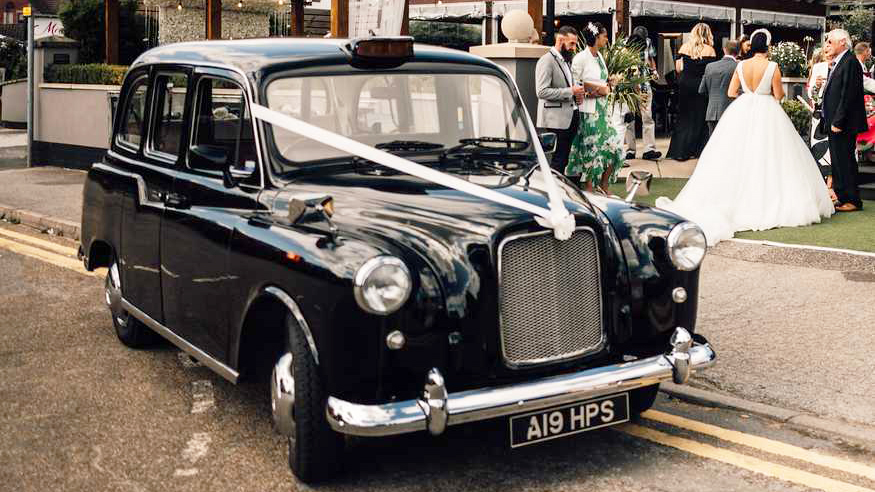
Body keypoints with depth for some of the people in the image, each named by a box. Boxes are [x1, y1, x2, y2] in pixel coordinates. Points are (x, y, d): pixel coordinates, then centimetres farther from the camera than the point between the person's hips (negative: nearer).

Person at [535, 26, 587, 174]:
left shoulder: (565, 60, 21)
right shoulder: (546, 61, -9)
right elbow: (542, 91, -19)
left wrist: (577, 93, 11)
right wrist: (570, 92, -18)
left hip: (570, 117, 9)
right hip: (556, 120, -9)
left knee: (564, 161, 7)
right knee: (557, 161, -9)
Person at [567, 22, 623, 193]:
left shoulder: (599, 56, 13)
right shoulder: (581, 58, -11)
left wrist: (605, 89, -2)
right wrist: (595, 88, -14)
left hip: (602, 108, 8)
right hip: (588, 110, -8)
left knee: (613, 146, 5)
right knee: (591, 149, -2)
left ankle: (603, 188, 17)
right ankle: (589, 191, 9)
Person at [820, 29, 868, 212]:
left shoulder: (850, 62, -13)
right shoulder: (837, 63, 17)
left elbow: (848, 95, -20)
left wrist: (838, 122, -22)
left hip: (844, 125, -10)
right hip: (834, 123, 10)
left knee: (846, 161, -5)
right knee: (837, 162, 13)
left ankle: (852, 200, 1)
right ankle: (841, 198, 19)